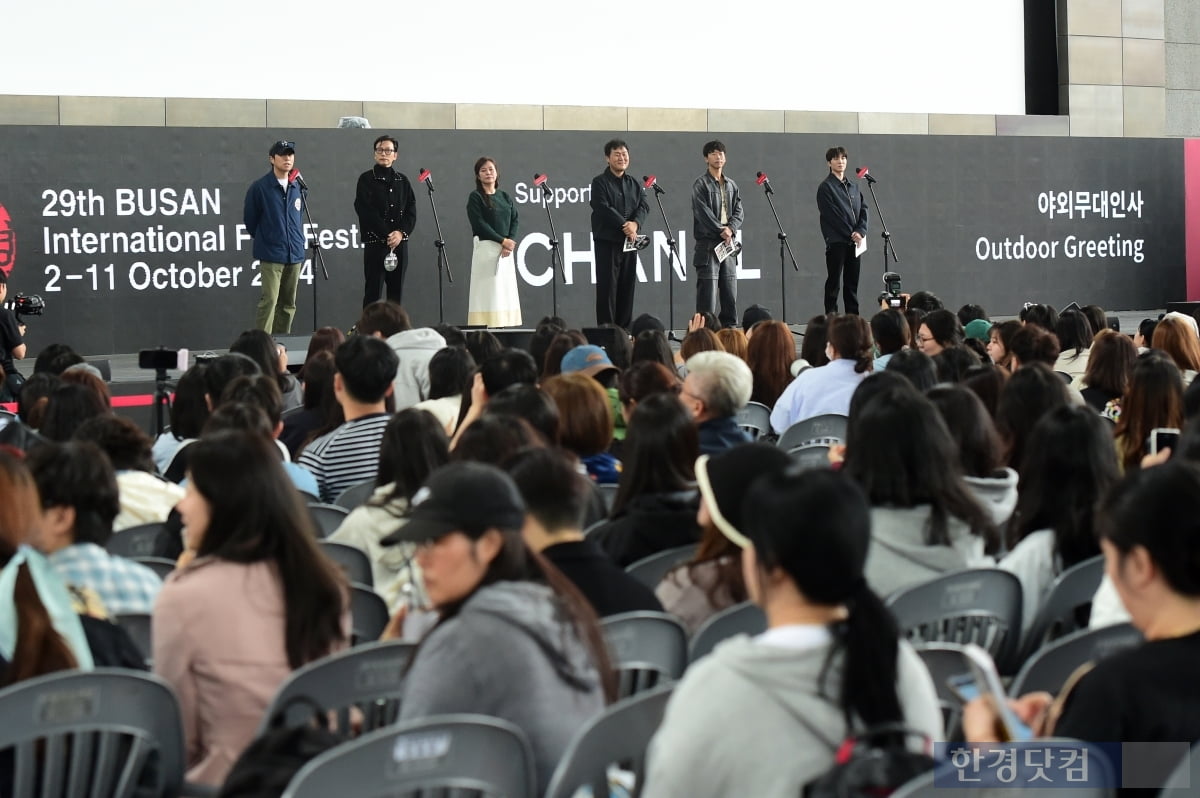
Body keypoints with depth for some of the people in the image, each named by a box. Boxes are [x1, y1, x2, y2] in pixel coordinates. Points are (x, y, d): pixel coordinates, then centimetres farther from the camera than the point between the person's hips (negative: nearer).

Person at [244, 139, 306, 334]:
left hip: (295, 253, 5)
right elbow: (250, 219, 3)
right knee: (269, 301, -13)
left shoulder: (298, 187, 7)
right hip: (271, 255, -5)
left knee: (288, 303, 9)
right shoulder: (259, 187, -7)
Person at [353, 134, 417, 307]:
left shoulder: (402, 181, 14)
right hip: (375, 243, -4)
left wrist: (401, 232, -11)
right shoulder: (366, 179, 1)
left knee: (396, 293, 7)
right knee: (373, 293, -5)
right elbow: (366, 211, -9)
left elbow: (411, 211, 7)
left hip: (400, 244, 4)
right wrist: (387, 234, -14)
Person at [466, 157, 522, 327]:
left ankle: (501, 326, 1)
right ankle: (485, 329, -12)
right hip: (486, 248, -5)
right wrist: (503, 241, -14)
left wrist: (510, 244, -9)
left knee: (506, 291, 1)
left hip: (506, 249, 5)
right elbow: (479, 224, -9)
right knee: (488, 291, -9)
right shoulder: (475, 197, 0)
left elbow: (514, 221, 8)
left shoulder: (505, 197, 15)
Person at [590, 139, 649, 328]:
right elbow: (603, 208, -14)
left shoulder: (634, 183, 15)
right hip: (607, 241, -5)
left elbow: (644, 206, 4)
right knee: (607, 286, -5)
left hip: (630, 241, 5)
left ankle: (625, 329, 11)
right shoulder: (600, 182, -2)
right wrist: (624, 225, -19)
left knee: (628, 286, 6)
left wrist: (635, 223, -16)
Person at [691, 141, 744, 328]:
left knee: (730, 294, 8)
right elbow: (703, 213, -12)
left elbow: (738, 212, 9)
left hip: (728, 244, 6)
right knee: (708, 293, -8)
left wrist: (731, 229, -9)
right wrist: (721, 231, -15)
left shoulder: (731, 186, 16)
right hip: (708, 244, -6)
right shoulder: (701, 184, -3)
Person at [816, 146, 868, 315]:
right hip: (836, 241, -6)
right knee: (834, 282, -3)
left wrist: (860, 231, -7)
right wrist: (851, 234, -13)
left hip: (854, 241, 6)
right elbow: (831, 215, -11)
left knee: (852, 282, 8)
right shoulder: (825, 187, -4)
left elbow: (863, 209, 10)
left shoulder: (854, 186, 15)